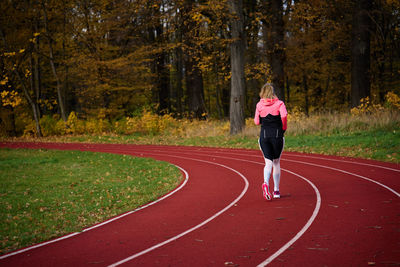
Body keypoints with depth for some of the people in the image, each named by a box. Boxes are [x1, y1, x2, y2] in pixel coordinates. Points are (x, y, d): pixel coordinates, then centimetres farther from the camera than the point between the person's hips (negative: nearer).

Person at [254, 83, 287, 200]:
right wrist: (284, 128, -4)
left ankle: (266, 183, -29)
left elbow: (257, 122, 7)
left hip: (264, 135, 1)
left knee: (268, 163, 0)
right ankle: (276, 190, 16)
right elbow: (284, 115, -19)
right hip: (277, 134, -1)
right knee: (276, 162, 13)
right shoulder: (279, 103, -1)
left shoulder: (259, 105, 4)